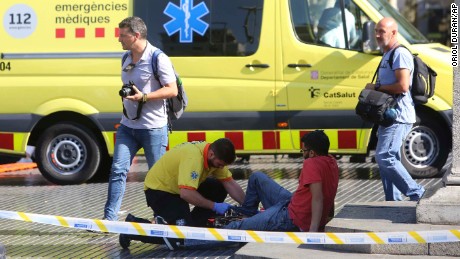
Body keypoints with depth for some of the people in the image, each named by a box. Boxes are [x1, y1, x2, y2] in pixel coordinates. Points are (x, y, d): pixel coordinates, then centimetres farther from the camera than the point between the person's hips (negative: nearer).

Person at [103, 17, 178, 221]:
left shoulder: (158, 58, -13)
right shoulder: (126, 58, 11)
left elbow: (172, 90, -15)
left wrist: (143, 97, -23)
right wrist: (126, 96, 9)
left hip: (153, 127, -6)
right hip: (127, 125, 7)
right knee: (118, 170, -3)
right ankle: (109, 217, -3)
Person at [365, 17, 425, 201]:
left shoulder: (400, 54, -13)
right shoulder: (387, 55, 21)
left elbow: (403, 86, -23)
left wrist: (376, 87, -13)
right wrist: (375, 89, 10)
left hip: (399, 117, -11)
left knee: (384, 157, -18)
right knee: (388, 159, 10)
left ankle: (416, 193, -11)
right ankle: (393, 202, 13)